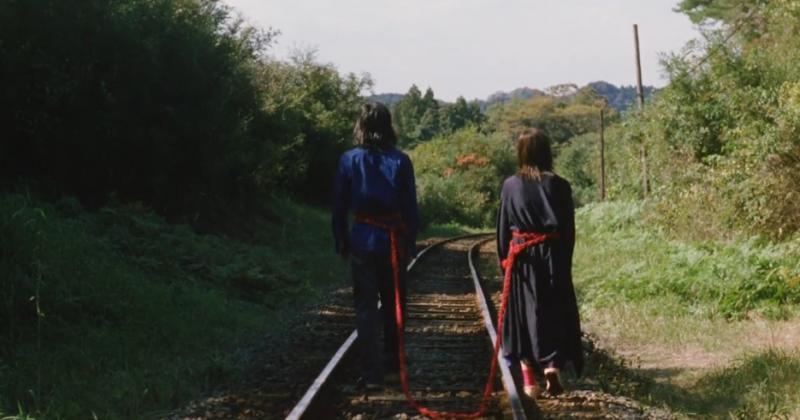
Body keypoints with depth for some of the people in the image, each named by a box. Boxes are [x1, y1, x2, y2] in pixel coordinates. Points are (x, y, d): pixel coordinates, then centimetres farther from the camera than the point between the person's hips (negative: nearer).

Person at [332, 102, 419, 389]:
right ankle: (393, 362, 29)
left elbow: (339, 206, 0)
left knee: (366, 308, 4)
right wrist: (410, 243, 7)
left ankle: (371, 373, 1)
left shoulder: (349, 160, -4)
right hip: (394, 239, 1)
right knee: (393, 304, 16)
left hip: (362, 240, -1)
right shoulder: (400, 161, -5)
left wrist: (341, 242, 10)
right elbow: (411, 207, -2)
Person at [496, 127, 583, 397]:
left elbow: (503, 228, 2)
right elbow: (568, 229, 0)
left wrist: (505, 260, 12)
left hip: (520, 259, 1)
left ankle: (528, 378, 11)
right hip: (552, 257, -1)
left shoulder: (511, 186, -3)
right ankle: (552, 367, -8)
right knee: (554, 312, 8)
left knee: (523, 312, 10)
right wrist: (564, 262, 11)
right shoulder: (559, 186, -6)